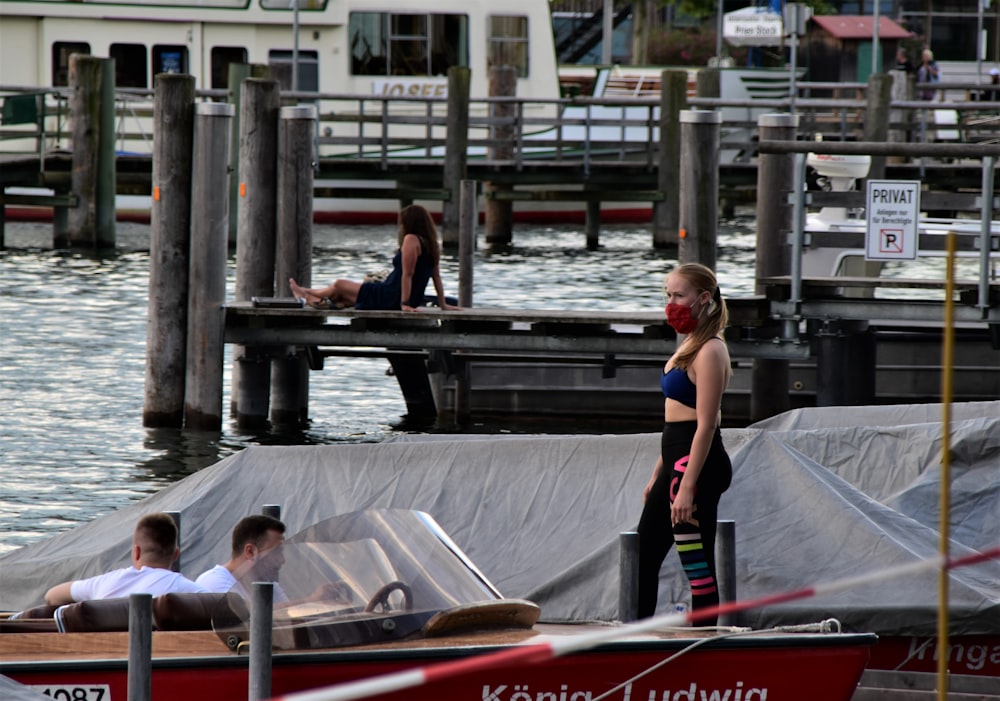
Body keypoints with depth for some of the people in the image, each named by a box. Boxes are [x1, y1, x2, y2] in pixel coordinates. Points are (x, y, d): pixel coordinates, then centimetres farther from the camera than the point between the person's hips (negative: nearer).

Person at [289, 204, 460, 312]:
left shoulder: (411, 240, -18)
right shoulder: (431, 244, 8)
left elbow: (407, 274, -22)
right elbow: (436, 276, 10)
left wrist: (404, 303, -23)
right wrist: (442, 304, 12)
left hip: (390, 297, -8)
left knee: (339, 285, 13)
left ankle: (305, 294, 34)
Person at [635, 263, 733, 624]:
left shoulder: (709, 351, -15)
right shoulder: (690, 345, 15)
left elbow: (706, 424, -20)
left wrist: (687, 487, -23)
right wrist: (658, 476, 21)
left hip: (697, 462, -11)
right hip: (675, 459, 11)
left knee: (697, 564, -7)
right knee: (644, 555, 16)